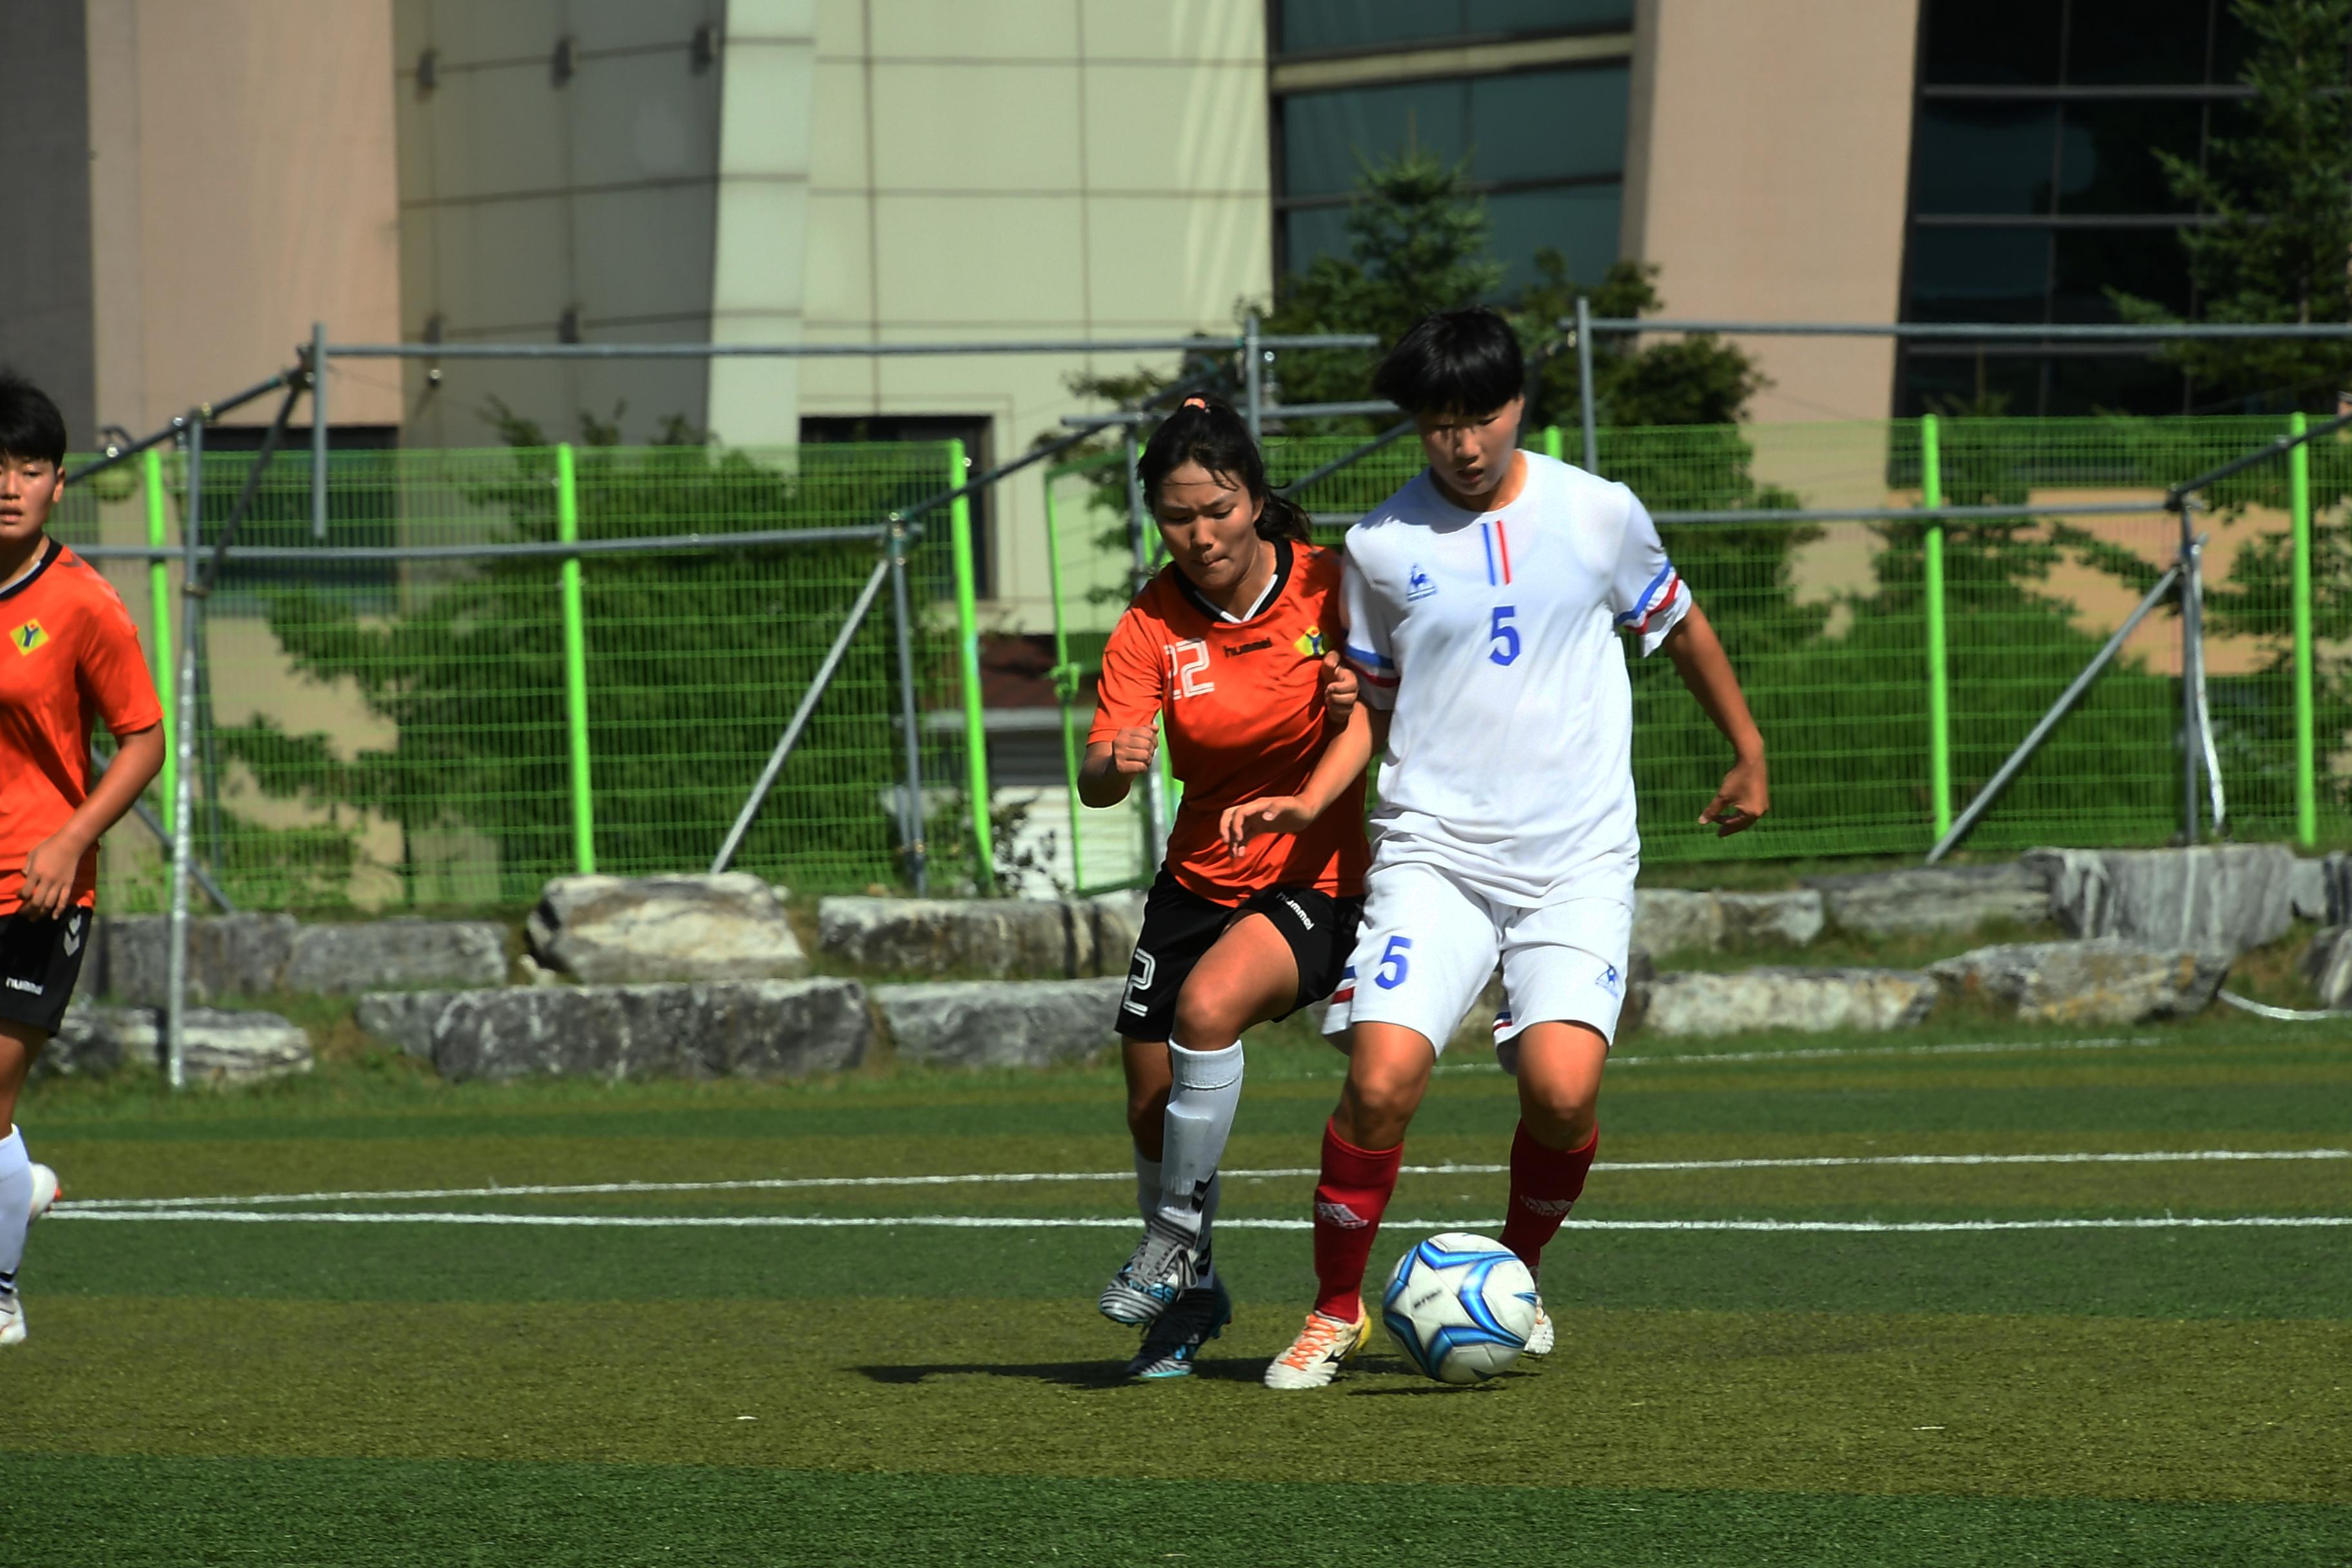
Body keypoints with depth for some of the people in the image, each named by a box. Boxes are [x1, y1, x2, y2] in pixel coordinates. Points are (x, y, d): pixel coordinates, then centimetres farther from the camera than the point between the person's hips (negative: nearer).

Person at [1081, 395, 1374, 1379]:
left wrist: (1304, 801, -39)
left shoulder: (1325, 587, -11)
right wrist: (1114, 765, -40)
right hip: (1200, 880, 4)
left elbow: (1361, 722, -19)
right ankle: (1192, 1298, 30)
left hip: (1317, 878, -4)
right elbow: (1096, 780, -16)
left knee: (1209, 1006, -30)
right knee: (1152, 1106, 4)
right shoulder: (1152, 624, -8)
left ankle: (1175, 1247, -14)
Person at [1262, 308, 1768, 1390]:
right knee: (1383, 1077, -18)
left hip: (1579, 862, 0)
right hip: (1432, 853, 0)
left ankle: (1516, 1276, 10)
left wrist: (1750, 753, 26)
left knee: (1561, 1087, -19)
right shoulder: (1380, 547, 1)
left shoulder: (1599, 515, 2)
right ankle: (1335, 1310, 3)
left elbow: (1679, 627, 20)